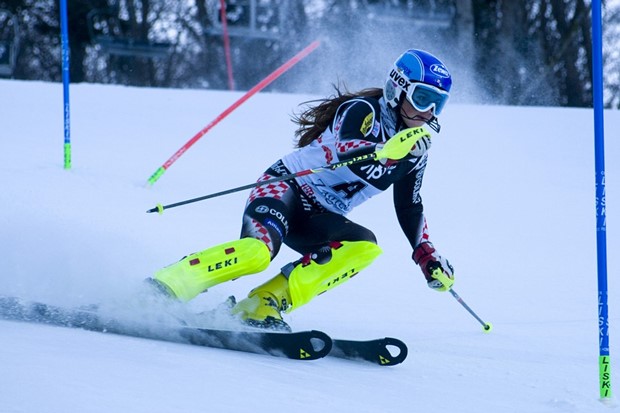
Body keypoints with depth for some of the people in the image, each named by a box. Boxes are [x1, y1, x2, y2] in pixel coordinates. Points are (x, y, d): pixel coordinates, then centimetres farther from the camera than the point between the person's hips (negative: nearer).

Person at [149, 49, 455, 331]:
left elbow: (409, 208, 22)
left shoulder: (415, 149, 12)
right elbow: (348, 155, -29)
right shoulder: (362, 110, -10)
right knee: (258, 252, -36)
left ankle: (262, 307, -29)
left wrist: (428, 257, 14)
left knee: (364, 246, -25)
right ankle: (163, 288, -29)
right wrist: (394, 150, -44)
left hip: (317, 220, 7)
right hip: (286, 188, -7)